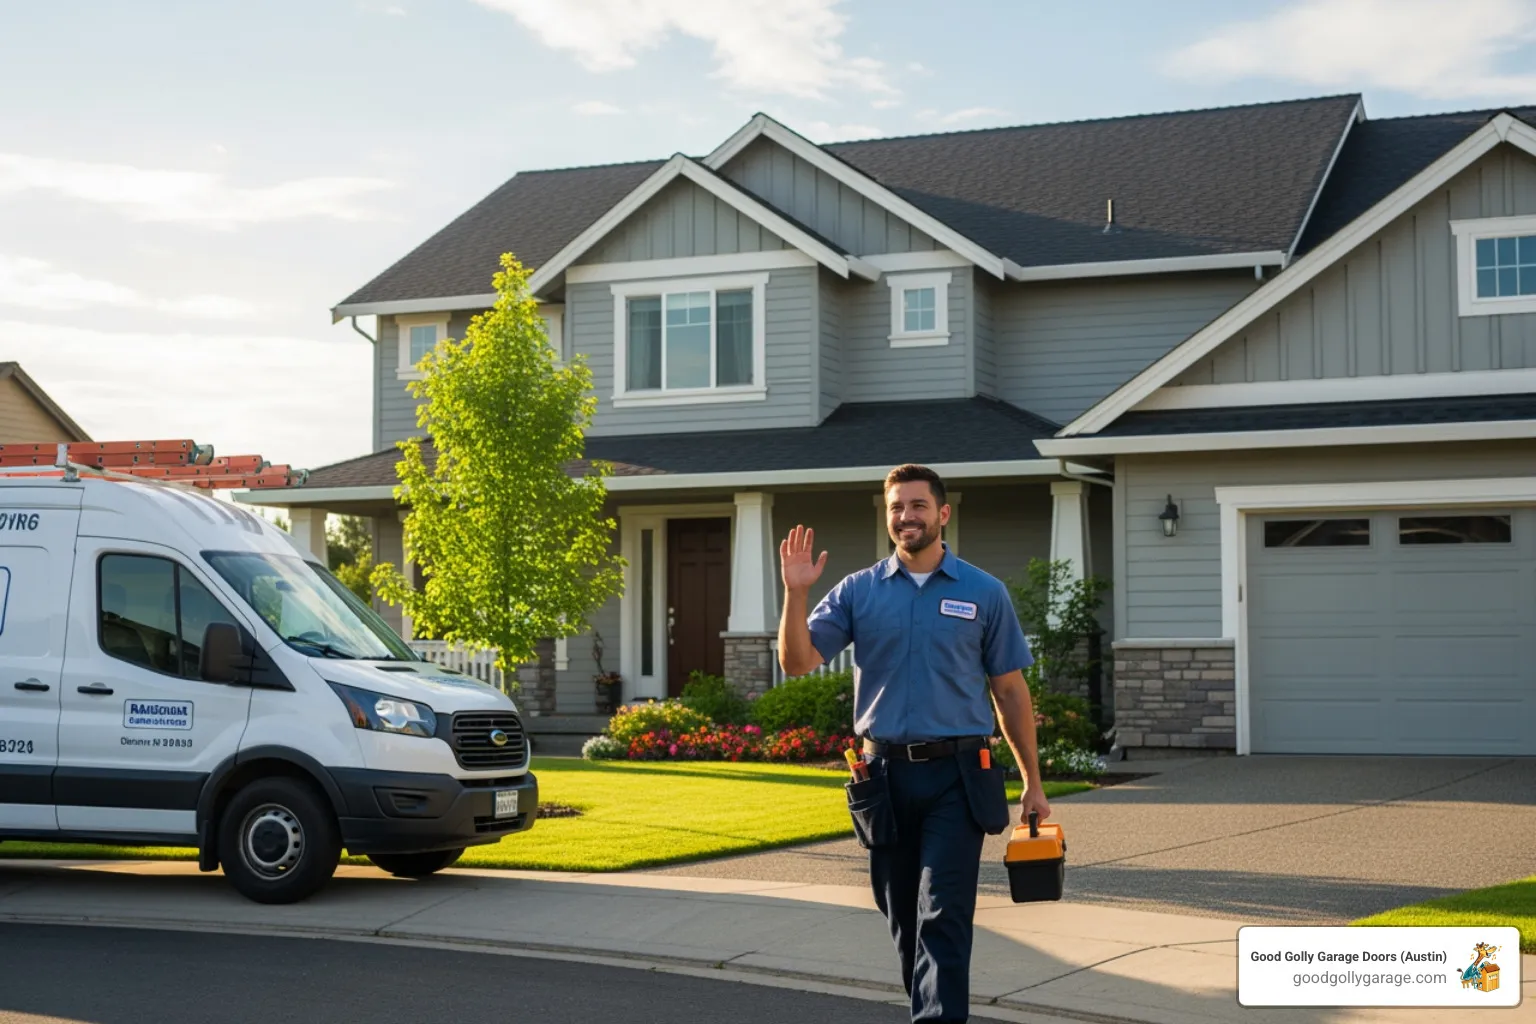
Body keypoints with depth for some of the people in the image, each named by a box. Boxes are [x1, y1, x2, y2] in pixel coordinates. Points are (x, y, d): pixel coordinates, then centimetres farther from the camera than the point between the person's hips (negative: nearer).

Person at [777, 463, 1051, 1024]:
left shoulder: (984, 593, 3)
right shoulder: (858, 591, 5)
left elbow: (1009, 690, 7)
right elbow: (797, 662, -3)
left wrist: (1033, 782, 7)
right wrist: (796, 593, -18)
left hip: (957, 776, -2)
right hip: (886, 776, 3)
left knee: (943, 918, -11)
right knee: (904, 920, 12)